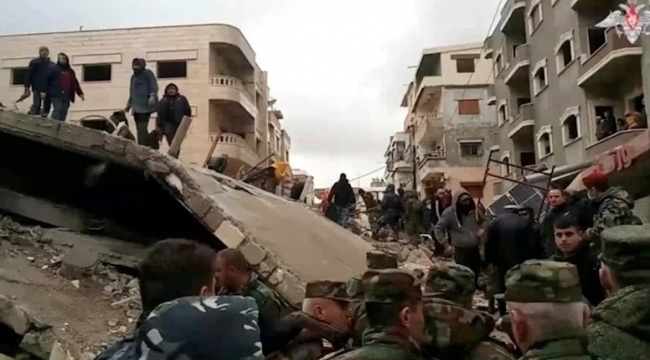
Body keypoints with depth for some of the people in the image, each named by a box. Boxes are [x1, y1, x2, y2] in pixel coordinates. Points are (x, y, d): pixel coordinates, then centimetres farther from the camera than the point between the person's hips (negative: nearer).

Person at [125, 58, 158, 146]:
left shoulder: (148, 73, 2)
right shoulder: (133, 76, 24)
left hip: (145, 106, -8)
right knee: (140, 129, 5)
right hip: (136, 107, 8)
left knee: (142, 129, -15)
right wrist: (129, 104, 25)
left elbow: (154, 86, -9)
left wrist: (152, 96, -26)